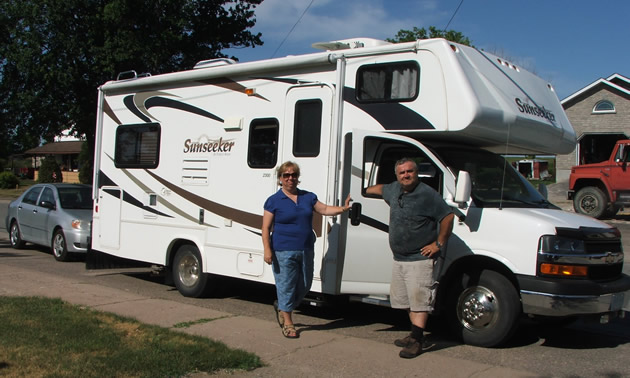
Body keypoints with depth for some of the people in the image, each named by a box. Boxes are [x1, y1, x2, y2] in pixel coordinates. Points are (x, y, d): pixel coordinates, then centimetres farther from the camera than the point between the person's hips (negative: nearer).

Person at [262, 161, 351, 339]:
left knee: (304, 286, 11)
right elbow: (266, 228, -4)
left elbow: (324, 209, 11)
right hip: (284, 252, -5)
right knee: (286, 286, 0)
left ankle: (281, 307, 34)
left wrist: (343, 208, -5)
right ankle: (287, 323, 15)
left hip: (306, 251, 5)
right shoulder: (274, 201, -2)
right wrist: (267, 250, -13)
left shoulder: (308, 197, 12)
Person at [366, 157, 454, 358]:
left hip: (419, 259, -8)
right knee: (406, 300, 14)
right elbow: (381, 188, 34)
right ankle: (415, 334, 26)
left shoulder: (428, 194, -13)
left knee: (419, 300, -7)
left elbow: (448, 217, -14)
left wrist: (439, 244, -13)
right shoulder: (394, 189, 10)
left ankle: (416, 341, -5)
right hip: (399, 259, 8)